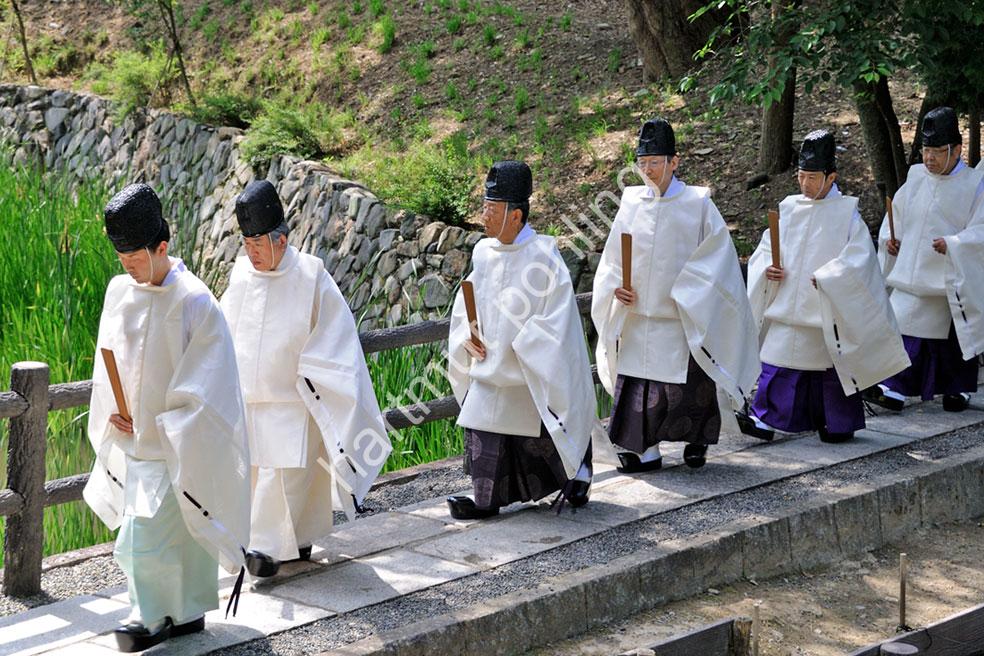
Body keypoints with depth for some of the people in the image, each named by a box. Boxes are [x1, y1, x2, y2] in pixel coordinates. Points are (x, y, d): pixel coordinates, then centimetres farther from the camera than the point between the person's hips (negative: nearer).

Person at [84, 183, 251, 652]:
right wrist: (111, 410, -3)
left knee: (142, 538, -8)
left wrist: (159, 425, -16)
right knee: (176, 532, 15)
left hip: (177, 447, -6)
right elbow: (107, 361, 13)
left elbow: (204, 386, -15)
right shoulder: (119, 292, 2)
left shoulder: (194, 302, -17)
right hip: (131, 439, 6)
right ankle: (188, 613, 28)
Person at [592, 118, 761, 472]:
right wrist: (616, 288, -6)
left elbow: (716, 255, -7)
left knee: (686, 387, 3)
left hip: (682, 321, -3)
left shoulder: (698, 204, -6)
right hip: (636, 319, 4)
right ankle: (645, 452, 12)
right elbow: (612, 258, 12)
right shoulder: (632, 202, 5)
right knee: (635, 387, 2)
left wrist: (685, 295, -15)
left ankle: (696, 441, 25)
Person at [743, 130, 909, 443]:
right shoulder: (788, 208, 7)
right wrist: (767, 268, -8)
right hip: (786, 306, 4)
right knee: (778, 362, -1)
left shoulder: (847, 213, -5)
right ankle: (766, 418, 3)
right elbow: (766, 248, 13)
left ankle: (839, 424, 18)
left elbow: (858, 256, -13)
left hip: (826, 309, -3)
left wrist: (825, 278, -20)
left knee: (832, 364, 5)